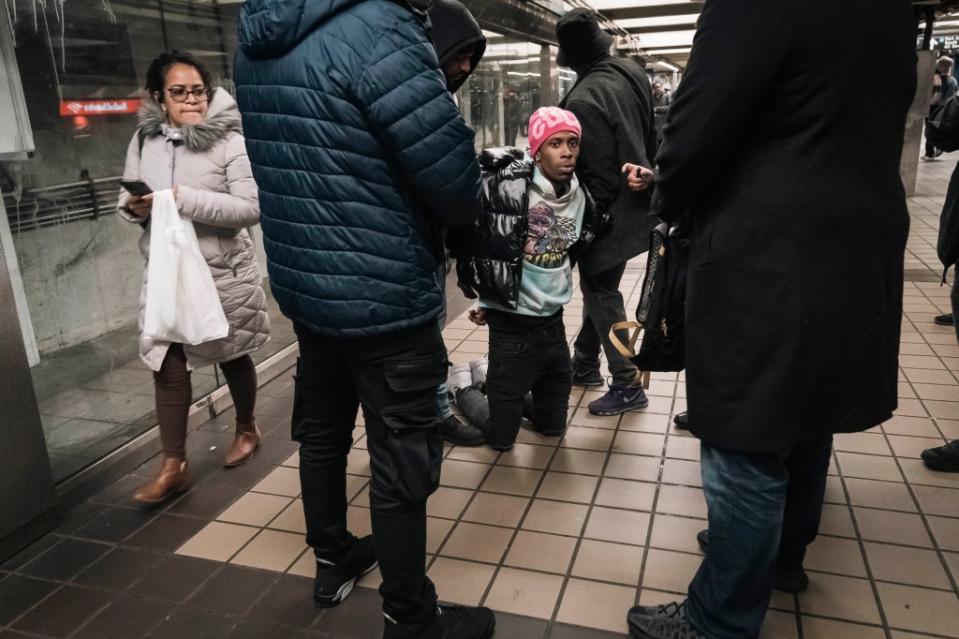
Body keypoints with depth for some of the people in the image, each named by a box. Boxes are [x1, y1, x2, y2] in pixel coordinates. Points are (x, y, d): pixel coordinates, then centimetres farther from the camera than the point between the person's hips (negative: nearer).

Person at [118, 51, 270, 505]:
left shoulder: (229, 140, -11)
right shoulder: (143, 140, 2)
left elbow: (251, 209, -19)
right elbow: (126, 201, 12)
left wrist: (184, 199, -26)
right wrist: (134, 207, -12)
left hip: (225, 272, -3)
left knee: (232, 357, 14)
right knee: (167, 365, -1)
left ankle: (246, 430, 39)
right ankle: (173, 466, 10)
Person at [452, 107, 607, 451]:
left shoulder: (580, 194, 2)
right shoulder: (508, 184, -20)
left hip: (553, 321, 6)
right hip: (512, 324, -6)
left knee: (553, 426, 19)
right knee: (501, 436, 7)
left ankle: (496, 380, 38)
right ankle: (462, 384, 32)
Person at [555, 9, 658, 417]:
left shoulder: (585, 99, -24)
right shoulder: (632, 73, 1)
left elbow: (597, 176, -22)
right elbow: (651, 135, 12)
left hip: (609, 213, -9)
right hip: (635, 203, 9)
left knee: (601, 295, 4)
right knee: (599, 287, 19)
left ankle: (627, 385, 12)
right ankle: (585, 364, 33)